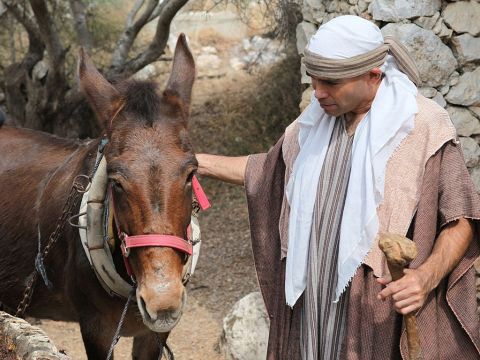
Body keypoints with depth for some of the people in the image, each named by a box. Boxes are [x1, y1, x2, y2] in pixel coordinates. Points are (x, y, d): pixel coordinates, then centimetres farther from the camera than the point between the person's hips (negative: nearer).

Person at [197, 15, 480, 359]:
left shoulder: (424, 127, -12)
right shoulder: (315, 122, 7)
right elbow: (268, 169, 25)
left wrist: (428, 275, -28)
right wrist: (197, 162, 18)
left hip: (384, 311, -5)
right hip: (312, 305, 6)